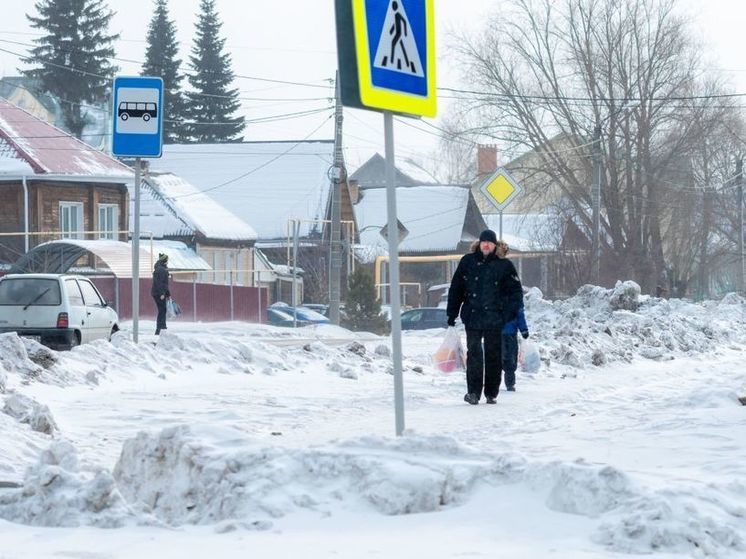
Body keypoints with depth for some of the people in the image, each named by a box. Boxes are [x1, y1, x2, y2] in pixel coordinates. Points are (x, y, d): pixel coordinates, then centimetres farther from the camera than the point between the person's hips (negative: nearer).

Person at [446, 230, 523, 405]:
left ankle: (491, 392, 13)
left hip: (494, 318, 0)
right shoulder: (468, 262, 5)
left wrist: (511, 314, -7)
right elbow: (456, 289, 9)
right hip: (472, 317, 0)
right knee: (474, 354, -4)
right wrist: (452, 314, 6)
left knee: (493, 356, 5)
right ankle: (473, 391, -3)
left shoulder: (504, 265, 1)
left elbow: (515, 291, 4)